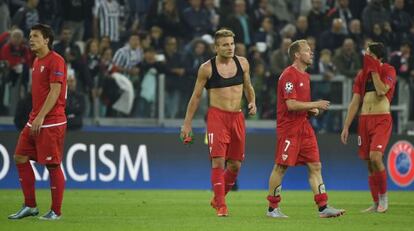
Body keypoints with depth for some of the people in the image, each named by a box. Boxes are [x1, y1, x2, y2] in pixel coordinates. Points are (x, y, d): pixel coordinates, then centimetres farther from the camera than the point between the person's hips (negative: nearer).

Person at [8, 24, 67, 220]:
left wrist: (40, 117, -22)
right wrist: (34, 117, 17)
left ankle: (56, 211, 4)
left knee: (52, 165, -4)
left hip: (51, 123, -9)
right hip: (35, 121, 9)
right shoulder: (36, 61, 16)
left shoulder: (55, 61, -12)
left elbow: (55, 91, -18)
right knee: (20, 158, 6)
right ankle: (30, 206, 14)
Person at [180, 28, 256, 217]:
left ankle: (217, 199, 29)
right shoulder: (207, 68, -4)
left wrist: (252, 102, 2)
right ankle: (221, 206, -13)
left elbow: (248, 86, 22)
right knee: (218, 161, -15)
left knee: (235, 164, 9)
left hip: (237, 117, 5)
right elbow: (196, 96, 3)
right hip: (217, 115, -4)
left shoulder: (242, 63, 6)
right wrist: (187, 123, 2)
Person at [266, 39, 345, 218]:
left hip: (304, 127, 9)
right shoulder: (289, 75, -12)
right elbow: (291, 104, -21)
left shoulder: (305, 76, 17)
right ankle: (272, 208, 6)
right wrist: (315, 104, -14)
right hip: (288, 128, -9)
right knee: (281, 167, -2)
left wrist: (312, 110, 8)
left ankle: (323, 207, -1)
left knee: (315, 166, 1)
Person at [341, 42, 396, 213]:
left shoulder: (388, 71, -1)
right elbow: (355, 102, 15)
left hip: (382, 120, -6)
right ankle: (376, 204, 11)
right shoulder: (361, 75, 14)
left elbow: (382, 91, -18)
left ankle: (383, 197, -6)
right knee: (369, 163, 4)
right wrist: (346, 127, 10)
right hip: (364, 120, 6)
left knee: (375, 157, -22)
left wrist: (374, 70, -10)